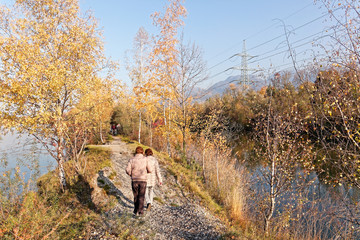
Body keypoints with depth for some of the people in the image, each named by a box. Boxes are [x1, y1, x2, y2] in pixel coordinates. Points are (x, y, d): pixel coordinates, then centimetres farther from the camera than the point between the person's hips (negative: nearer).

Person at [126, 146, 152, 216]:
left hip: (134, 181, 1)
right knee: (141, 197, 7)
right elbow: (150, 170, -2)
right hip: (143, 180, -1)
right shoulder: (145, 159, -4)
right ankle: (140, 211, 6)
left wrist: (131, 175, 12)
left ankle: (136, 211, 21)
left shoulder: (131, 160, -1)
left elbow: (128, 170, -9)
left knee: (136, 196, 16)